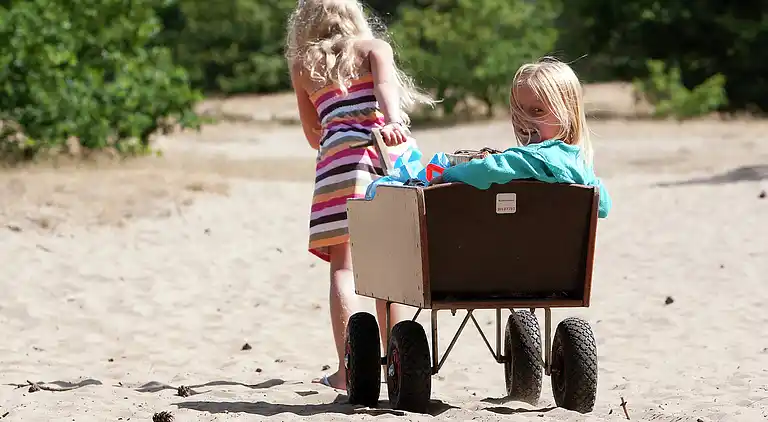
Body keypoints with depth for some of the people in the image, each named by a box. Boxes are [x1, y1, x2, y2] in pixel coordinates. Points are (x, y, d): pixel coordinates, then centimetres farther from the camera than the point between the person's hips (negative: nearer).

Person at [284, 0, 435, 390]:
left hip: (340, 154, -1)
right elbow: (386, 86, -6)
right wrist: (392, 122, -24)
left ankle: (347, 370, -15)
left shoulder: (302, 66, 20)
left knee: (344, 264, -4)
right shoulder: (374, 47, 17)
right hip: (393, 151, 1)